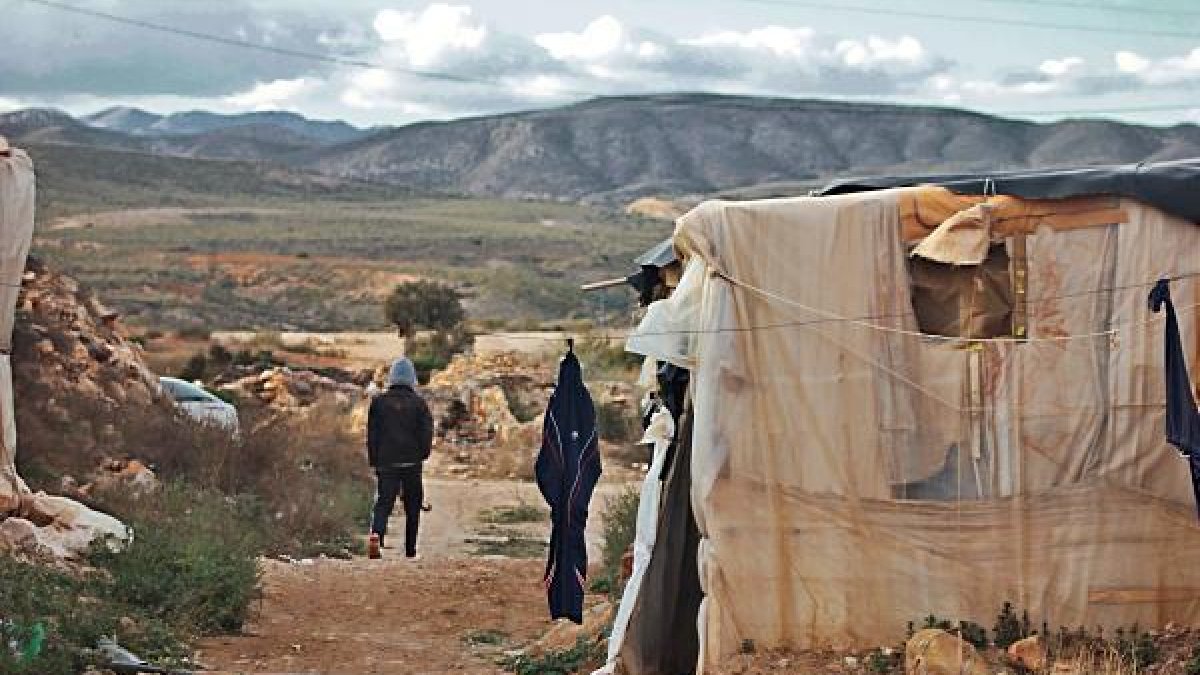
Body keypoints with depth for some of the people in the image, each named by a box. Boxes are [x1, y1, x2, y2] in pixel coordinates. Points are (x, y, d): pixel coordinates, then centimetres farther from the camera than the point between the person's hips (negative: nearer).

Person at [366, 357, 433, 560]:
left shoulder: (378, 401, 4)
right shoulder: (418, 402, -1)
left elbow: (372, 434, 5)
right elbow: (426, 431, -6)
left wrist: (374, 461, 12)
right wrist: (422, 455, 10)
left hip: (386, 462, 1)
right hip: (412, 462, -1)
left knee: (383, 501, -1)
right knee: (412, 507, 10)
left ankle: (376, 533, -30)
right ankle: (410, 552, 12)